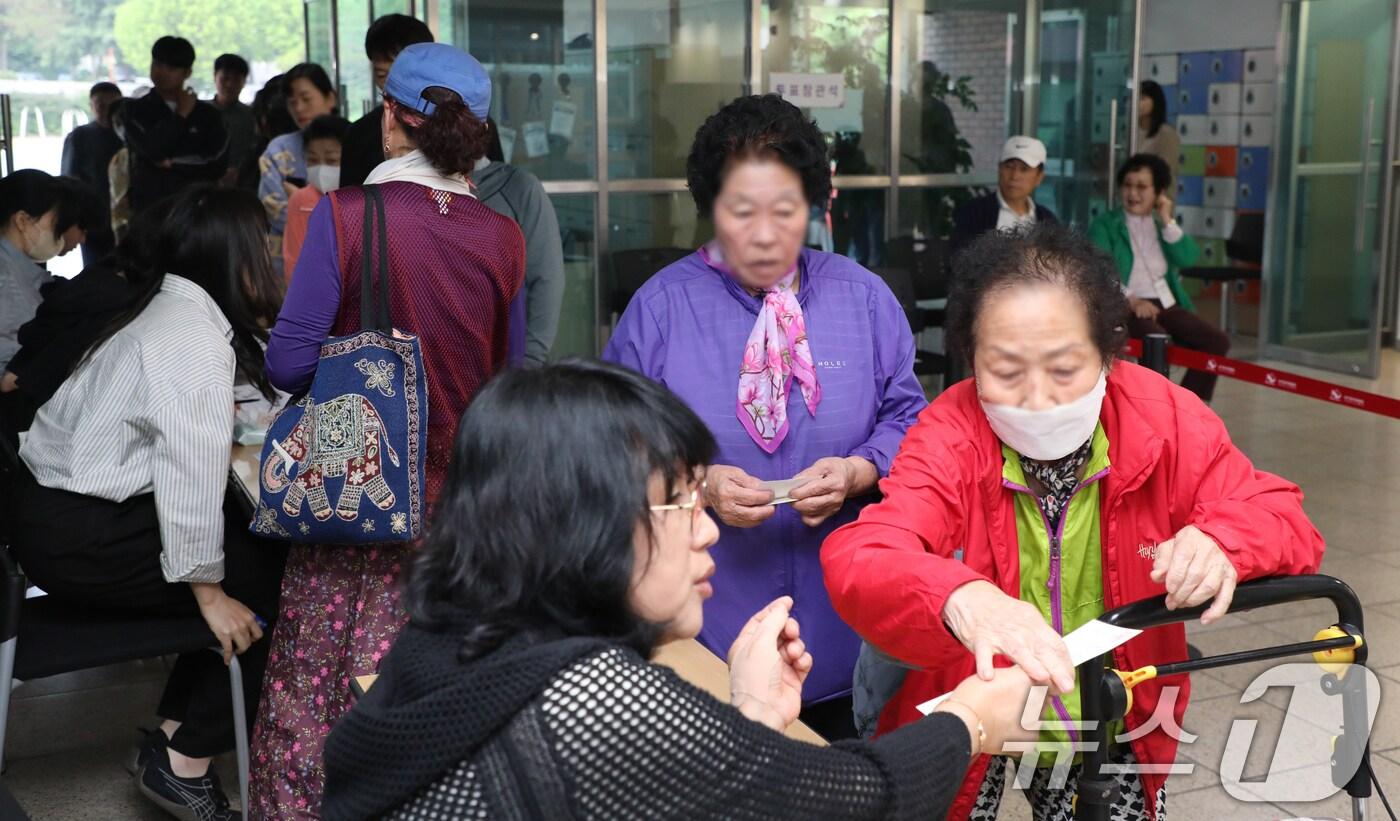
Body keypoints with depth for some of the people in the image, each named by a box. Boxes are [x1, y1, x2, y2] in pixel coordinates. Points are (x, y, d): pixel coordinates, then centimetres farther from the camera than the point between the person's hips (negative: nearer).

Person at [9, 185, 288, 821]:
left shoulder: (164, 310, 12)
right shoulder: (195, 340, -20)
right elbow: (191, 470, -25)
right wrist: (207, 590, -19)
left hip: (53, 501, 10)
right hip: (79, 541, -10)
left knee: (253, 545, 12)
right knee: (267, 583, -3)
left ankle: (176, 729, 16)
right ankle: (184, 765, 3)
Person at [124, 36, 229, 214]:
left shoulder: (208, 115, 9)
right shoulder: (135, 111, 7)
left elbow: (218, 165, 0)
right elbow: (152, 149, -9)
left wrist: (174, 162, -6)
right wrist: (181, 115, 0)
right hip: (149, 208, 0)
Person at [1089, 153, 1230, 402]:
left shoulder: (1163, 224, 19)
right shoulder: (1105, 224, 4)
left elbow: (1188, 258, 3)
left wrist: (1167, 221, -3)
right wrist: (1132, 300, -24)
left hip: (1166, 304, 6)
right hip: (1123, 307, -6)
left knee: (1217, 341, -13)